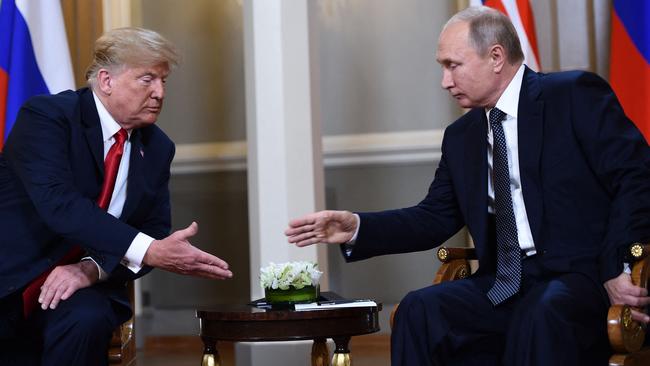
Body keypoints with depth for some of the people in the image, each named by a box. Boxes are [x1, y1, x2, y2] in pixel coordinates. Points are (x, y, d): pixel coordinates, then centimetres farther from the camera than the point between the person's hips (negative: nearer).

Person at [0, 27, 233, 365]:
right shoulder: (46, 116, -11)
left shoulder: (157, 147, 6)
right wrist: (150, 251, -34)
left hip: (81, 289, 5)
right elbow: (58, 203, -26)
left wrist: (93, 269, -16)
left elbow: (154, 232, 5)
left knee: (87, 321, -30)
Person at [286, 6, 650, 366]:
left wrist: (617, 269, -17)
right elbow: (435, 218, 16)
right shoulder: (461, 136, 16)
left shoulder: (576, 96, -2)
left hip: (581, 275, -5)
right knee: (419, 311, -21)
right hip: (504, 284, 5)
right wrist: (358, 228, 1)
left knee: (540, 315, -38)